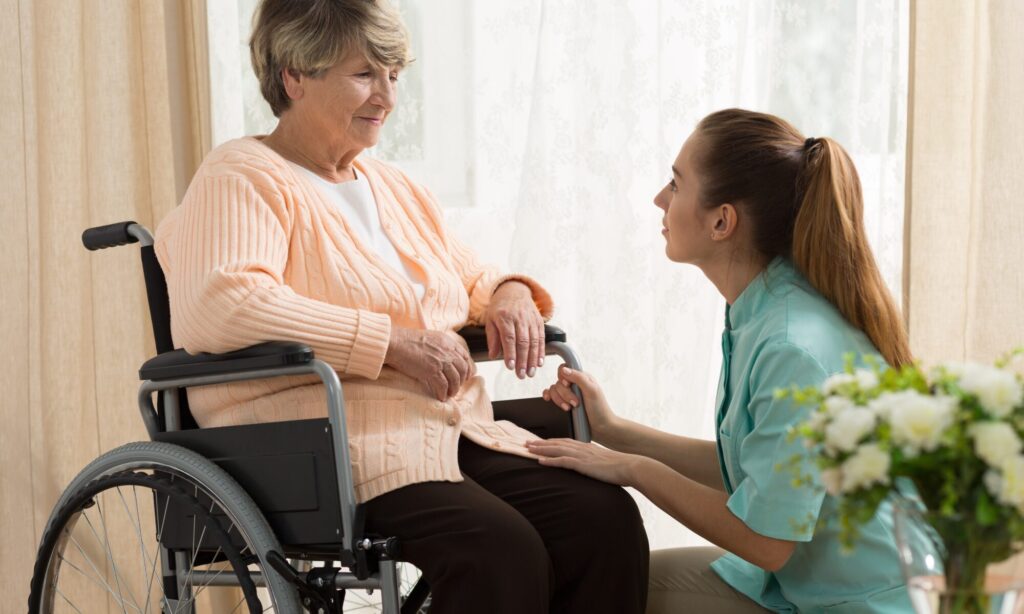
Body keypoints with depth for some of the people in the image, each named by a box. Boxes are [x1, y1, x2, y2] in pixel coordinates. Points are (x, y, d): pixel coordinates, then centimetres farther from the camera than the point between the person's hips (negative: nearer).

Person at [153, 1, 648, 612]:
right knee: (502, 551, -32)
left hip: (456, 434, 8)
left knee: (607, 519, -19)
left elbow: (475, 281, 37)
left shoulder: (397, 188, 25)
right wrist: (391, 341, -19)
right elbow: (221, 304, -20)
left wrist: (510, 295, 9)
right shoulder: (244, 179, -1)